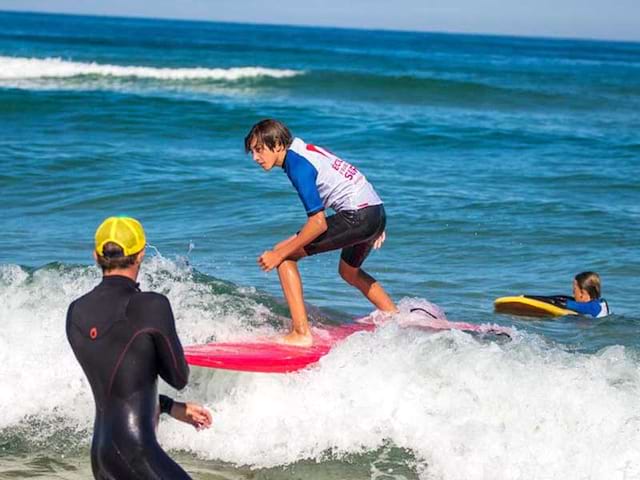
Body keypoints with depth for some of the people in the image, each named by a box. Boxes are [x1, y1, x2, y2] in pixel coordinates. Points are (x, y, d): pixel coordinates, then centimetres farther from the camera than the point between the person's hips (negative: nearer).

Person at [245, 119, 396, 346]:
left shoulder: (297, 165, -14)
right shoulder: (306, 150, 15)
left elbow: (319, 223, -18)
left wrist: (279, 254, -13)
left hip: (357, 216, -10)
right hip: (376, 212, 10)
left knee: (284, 255, -5)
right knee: (349, 272, 34)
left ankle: (301, 334, -10)